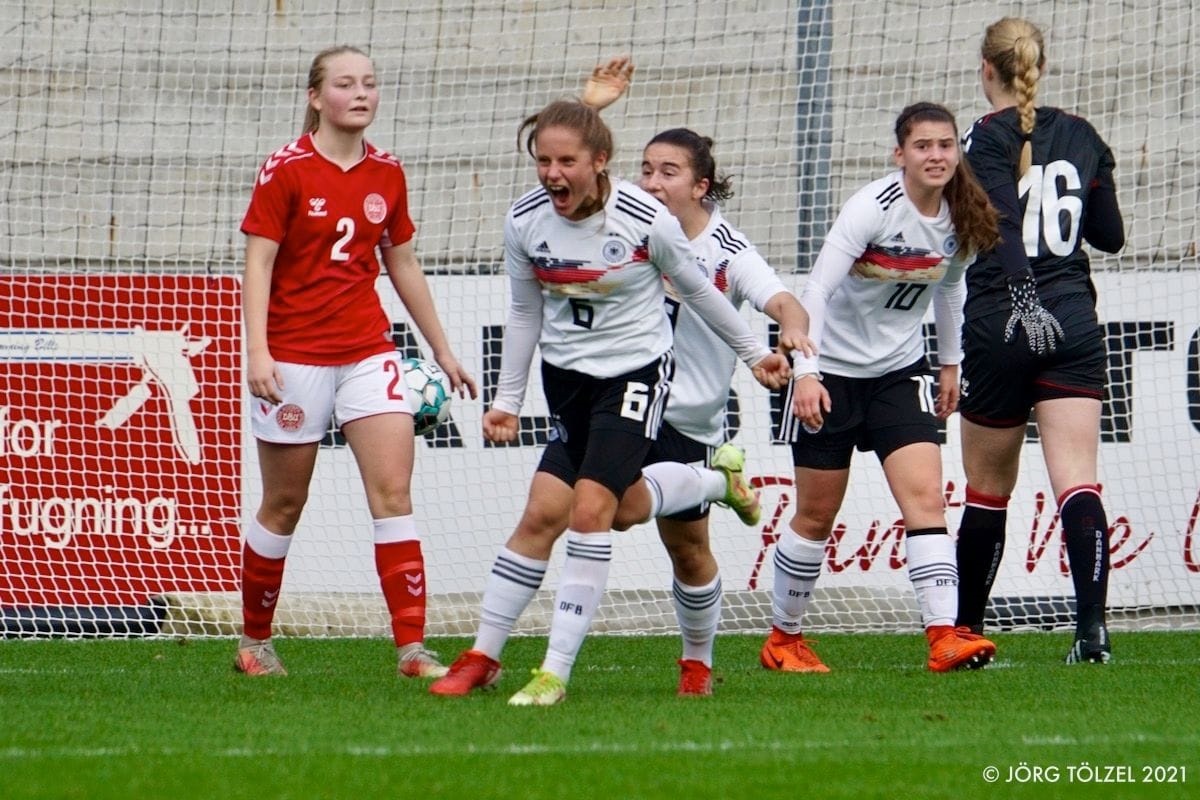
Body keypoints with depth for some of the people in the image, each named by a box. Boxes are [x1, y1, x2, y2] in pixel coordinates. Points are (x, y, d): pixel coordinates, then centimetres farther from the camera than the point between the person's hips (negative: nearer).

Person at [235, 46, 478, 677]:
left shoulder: (387, 175, 7)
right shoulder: (286, 169, -7)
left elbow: (403, 265, 17)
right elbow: (257, 263, -10)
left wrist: (442, 350, 20)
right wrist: (258, 351, -20)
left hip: (369, 351, 4)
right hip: (295, 357, -4)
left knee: (393, 490, -9)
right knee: (284, 505, 6)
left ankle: (412, 648, -13)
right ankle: (255, 642, 24)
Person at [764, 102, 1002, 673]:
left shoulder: (961, 218, -4)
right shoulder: (874, 208, -22)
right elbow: (817, 289, -26)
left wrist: (949, 363, 19)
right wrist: (805, 372, -34)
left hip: (901, 370, 4)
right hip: (833, 371, -4)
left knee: (926, 496, -13)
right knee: (817, 516, 5)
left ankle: (944, 636, -22)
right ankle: (782, 638, 23)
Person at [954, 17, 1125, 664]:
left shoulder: (984, 141, -5)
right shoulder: (1080, 136, 9)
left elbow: (1004, 227, -20)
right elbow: (1111, 236, 16)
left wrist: (1024, 301, -29)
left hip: (1001, 326, -3)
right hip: (1074, 329, 3)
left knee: (988, 489, 10)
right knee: (1077, 481, -7)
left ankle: (964, 629, 21)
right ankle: (1092, 625, -23)